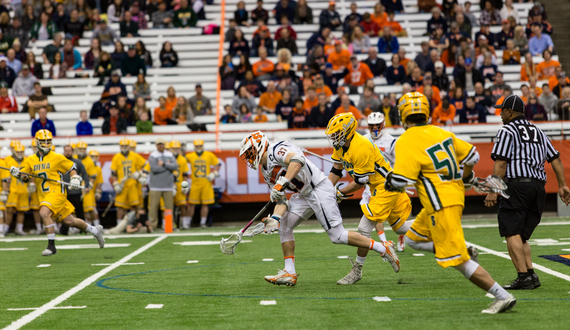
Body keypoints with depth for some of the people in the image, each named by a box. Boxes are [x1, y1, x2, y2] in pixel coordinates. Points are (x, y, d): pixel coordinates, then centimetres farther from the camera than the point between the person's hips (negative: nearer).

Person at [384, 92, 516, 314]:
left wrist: (389, 182, 3)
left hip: (442, 206, -9)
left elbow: (399, 181, -21)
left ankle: (503, 297, -3)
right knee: (413, 239, 22)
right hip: (455, 195, 9)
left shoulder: (406, 141, -14)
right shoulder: (441, 132, 8)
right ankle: (465, 252, 13)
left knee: (459, 262, -4)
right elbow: (471, 155, 15)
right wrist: (465, 177, 36)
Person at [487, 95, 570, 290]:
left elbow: (501, 164, -9)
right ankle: (531, 275, -1)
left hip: (517, 184, -7)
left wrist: (493, 191, -10)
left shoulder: (507, 131, 1)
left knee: (512, 233, -9)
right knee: (521, 236, 14)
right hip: (539, 187, 7)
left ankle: (524, 276, -19)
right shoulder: (538, 131, 23)